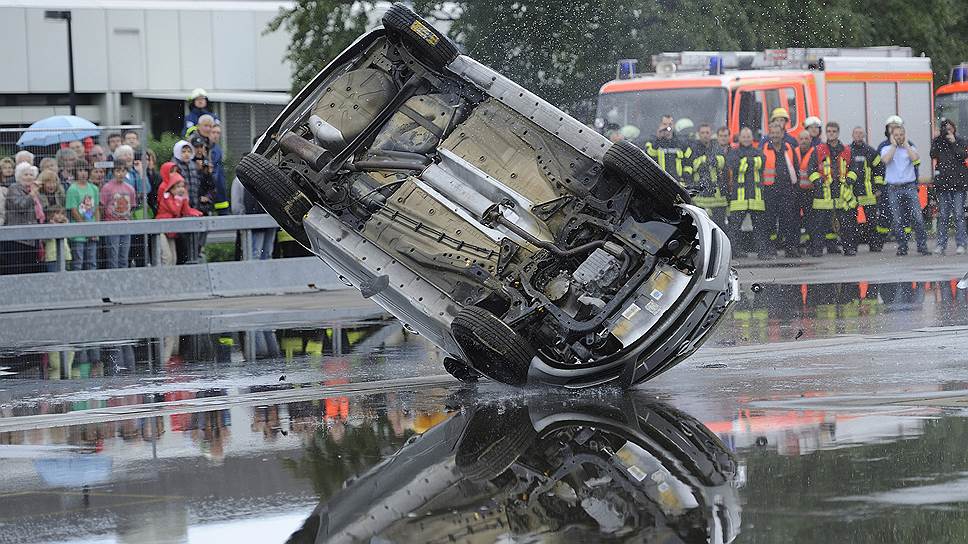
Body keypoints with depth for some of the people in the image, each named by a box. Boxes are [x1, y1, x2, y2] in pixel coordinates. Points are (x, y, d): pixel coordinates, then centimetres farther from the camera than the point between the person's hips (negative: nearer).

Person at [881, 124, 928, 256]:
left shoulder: (910, 148, 10)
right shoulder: (887, 149, 9)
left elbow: (915, 158, -12)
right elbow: (886, 160, -13)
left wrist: (905, 144, -3)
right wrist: (894, 145, -5)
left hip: (910, 187, 0)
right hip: (894, 189, 0)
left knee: (917, 217, -8)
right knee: (897, 220, 0)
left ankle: (922, 245, -3)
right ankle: (902, 247, 9)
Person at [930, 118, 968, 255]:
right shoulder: (937, 141, 9)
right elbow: (933, 155, -8)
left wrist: (954, 143, -11)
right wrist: (940, 137, -11)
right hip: (942, 182, 2)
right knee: (943, 215, 2)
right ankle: (941, 244, 5)